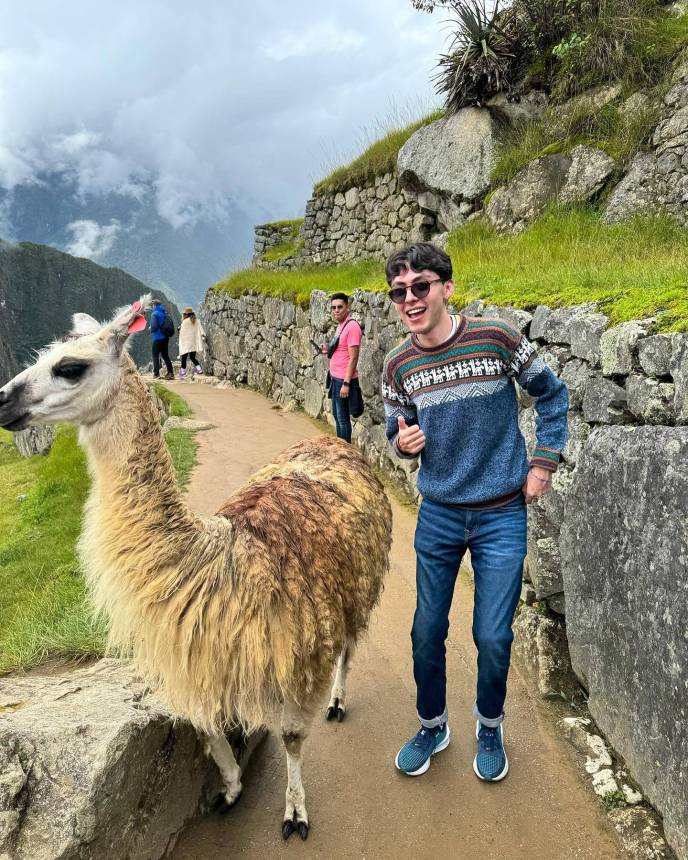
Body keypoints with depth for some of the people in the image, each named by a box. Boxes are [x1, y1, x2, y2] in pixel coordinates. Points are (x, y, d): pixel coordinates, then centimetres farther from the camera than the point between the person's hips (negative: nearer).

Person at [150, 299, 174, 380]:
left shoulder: (154, 314, -12)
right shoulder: (165, 313, 9)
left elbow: (154, 326, -18)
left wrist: (151, 331, 0)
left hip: (158, 337, -6)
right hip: (165, 337, 6)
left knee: (155, 355, 2)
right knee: (165, 355, 12)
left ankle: (156, 373, -2)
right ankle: (170, 372, 6)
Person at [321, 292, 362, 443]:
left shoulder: (352, 326, -17)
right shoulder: (340, 326, 12)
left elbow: (353, 358, -20)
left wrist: (346, 383, -22)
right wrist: (329, 350, 5)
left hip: (344, 380, -9)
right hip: (335, 378, 10)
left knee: (343, 418, -1)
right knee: (336, 415, 17)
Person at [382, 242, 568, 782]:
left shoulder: (497, 339, -13)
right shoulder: (399, 365, -3)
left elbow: (552, 394, 1)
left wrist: (544, 463, -3)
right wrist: (403, 443, -12)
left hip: (502, 516, -2)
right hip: (438, 515, 3)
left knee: (493, 637, 4)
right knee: (427, 632, 11)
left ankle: (490, 727, 35)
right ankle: (432, 726, 37)